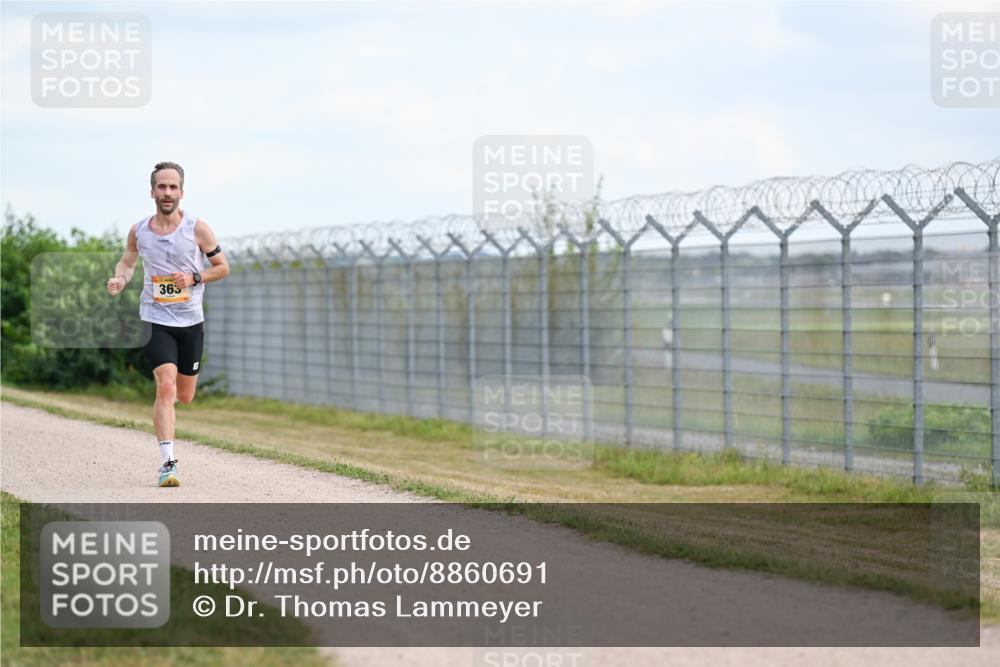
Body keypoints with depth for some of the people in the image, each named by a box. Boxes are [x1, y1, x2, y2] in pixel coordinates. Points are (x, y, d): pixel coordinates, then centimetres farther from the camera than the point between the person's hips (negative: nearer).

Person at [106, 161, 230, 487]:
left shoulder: (197, 229, -6)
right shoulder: (138, 231, -2)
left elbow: (223, 267, 3)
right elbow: (127, 261, 17)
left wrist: (194, 278, -14)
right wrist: (120, 279, -5)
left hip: (191, 321, 1)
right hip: (155, 320, -1)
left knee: (184, 396, 12)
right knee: (166, 387, -20)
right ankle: (167, 463, -20)